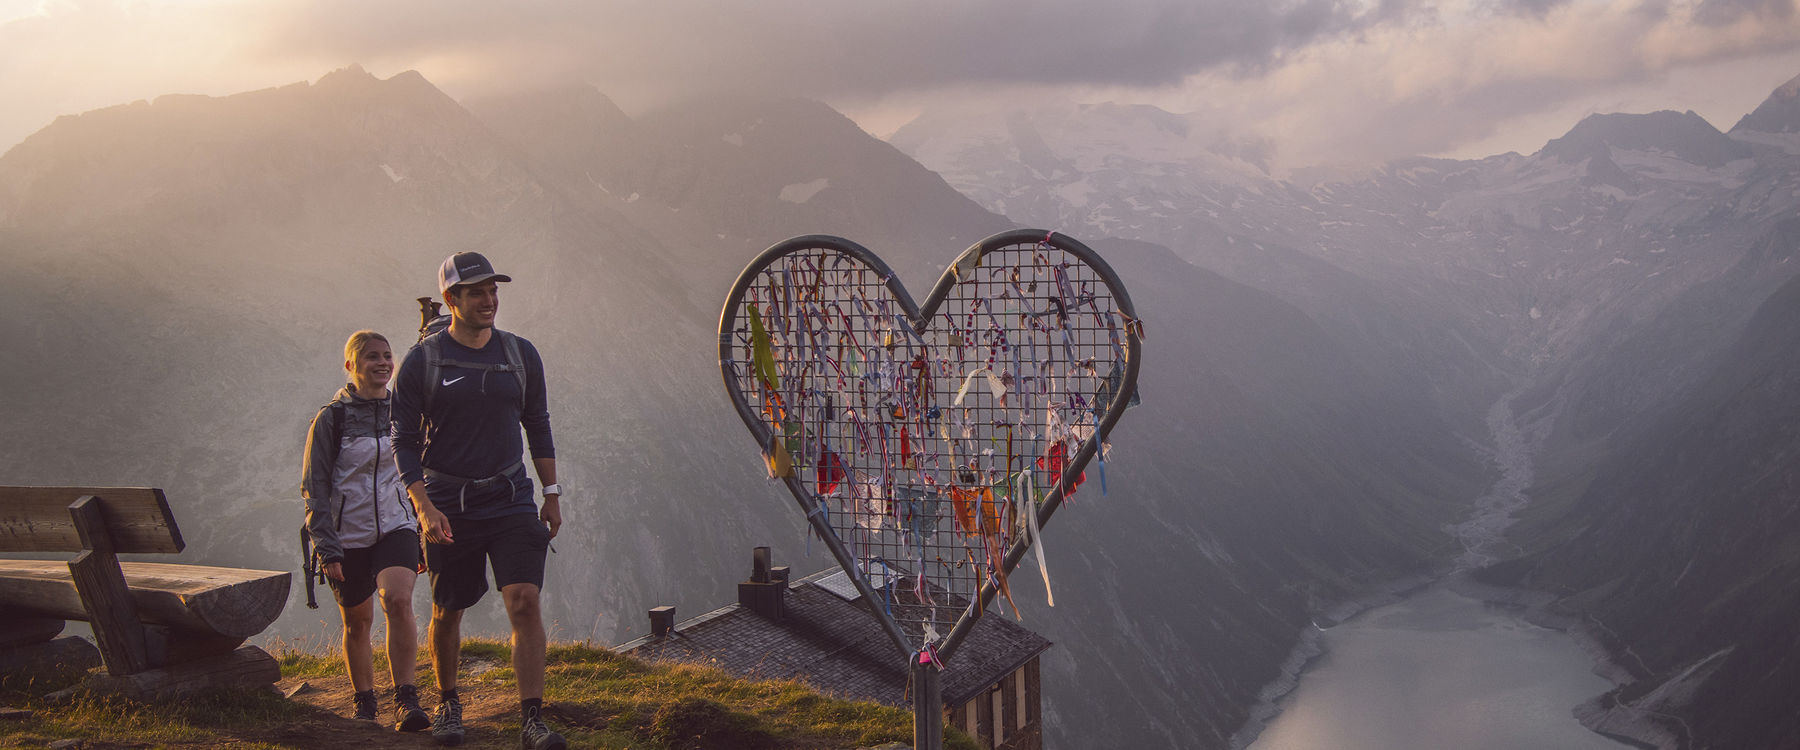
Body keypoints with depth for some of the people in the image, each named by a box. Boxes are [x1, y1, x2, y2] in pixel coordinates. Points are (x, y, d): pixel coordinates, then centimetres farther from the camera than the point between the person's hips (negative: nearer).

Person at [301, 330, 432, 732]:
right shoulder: (331, 418, -3)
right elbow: (315, 488, -4)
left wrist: (426, 536, 16)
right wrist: (327, 548, -11)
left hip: (396, 527, 1)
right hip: (348, 534, -1)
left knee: (398, 600, -22)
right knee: (357, 623, 8)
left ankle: (406, 702, -19)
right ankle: (363, 704, 28)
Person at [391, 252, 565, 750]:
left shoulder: (522, 355, 5)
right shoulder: (421, 361, -4)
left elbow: (538, 426, 14)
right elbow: (404, 442, -3)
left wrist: (551, 493, 11)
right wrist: (425, 508, -14)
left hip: (510, 497, 1)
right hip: (448, 503, -1)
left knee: (525, 602, -13)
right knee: (446, 613, 11)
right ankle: (448, 704, 34)